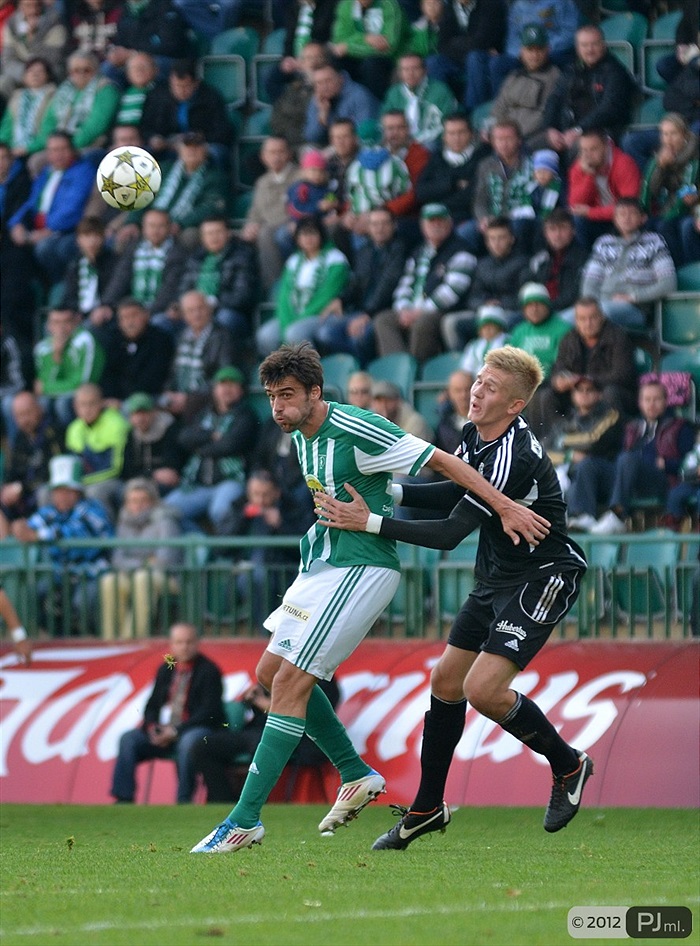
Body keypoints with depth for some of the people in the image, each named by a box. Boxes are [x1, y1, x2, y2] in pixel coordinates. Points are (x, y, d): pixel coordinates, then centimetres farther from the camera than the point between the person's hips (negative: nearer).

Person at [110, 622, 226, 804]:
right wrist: (152, 727, -6)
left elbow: (209, 712, -12)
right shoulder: (166, 670, 15)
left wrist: (177, 731, -19)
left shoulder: (208, 671, -4)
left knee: (188, 742, -38)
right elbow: (152, 705, 18)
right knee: (128, 739, -13)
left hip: (195, 730, -6)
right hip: (163, 731, 6)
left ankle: (184, 801, -33)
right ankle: (124, 798, -17)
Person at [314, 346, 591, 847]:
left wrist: (370, 522, -29)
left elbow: (450, 533, -29)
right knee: (446, 681, 8)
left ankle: (568, 764, 6)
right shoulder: (475, 435, 0)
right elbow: (459, 490, 20)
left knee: (483, 689, -18)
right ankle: (427, 810, 19)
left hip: (543, 577, -9)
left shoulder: (515, 457, -28)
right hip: (497, 577, 9)